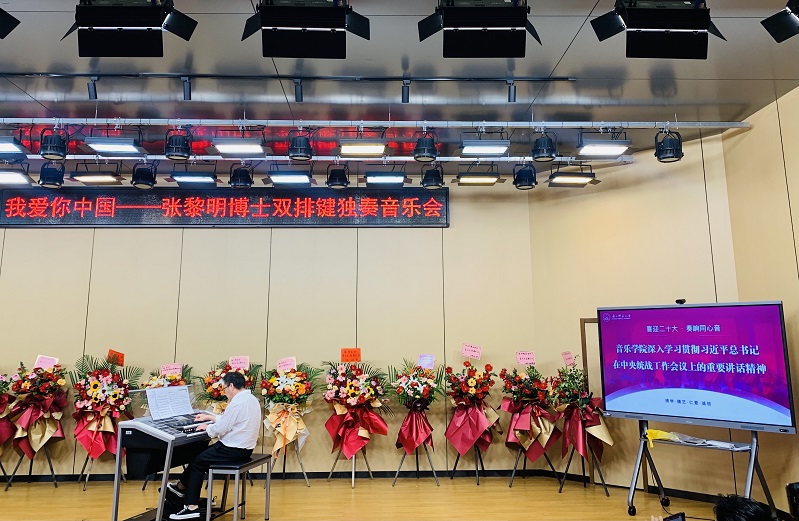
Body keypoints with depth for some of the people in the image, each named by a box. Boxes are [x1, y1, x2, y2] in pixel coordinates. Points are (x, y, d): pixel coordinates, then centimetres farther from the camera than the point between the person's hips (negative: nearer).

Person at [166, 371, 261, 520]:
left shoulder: (237, 403, -22)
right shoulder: (251, 399, 9)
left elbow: (220, 429, -19)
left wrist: (207, 427, 1)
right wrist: (210, 417, 26)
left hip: (233, 450, -10)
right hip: (244, 448, 10)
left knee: (198, 462, 3)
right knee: (202, 452, 19)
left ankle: (192, 507, 8)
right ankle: (182, 487, 30)